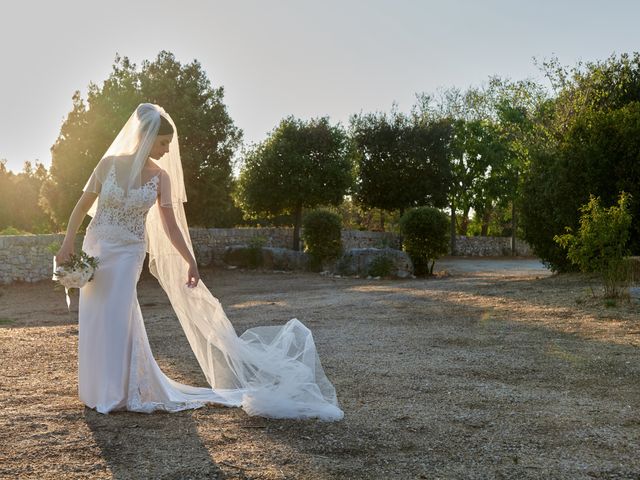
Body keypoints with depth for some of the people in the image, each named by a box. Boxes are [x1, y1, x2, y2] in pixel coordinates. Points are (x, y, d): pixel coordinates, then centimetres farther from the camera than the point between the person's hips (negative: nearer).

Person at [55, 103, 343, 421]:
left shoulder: (160, 177, -5)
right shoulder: (109, 164, -6)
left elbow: (171, 224, 1)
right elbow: (83, 205, 0)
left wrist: (190, 261, 1)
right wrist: (68, 242, -7)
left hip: (127, 255, -1)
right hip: (94, 250, 1)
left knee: (114, 320, -5)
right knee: (94, 321, 8)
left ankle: (117, 393, 10)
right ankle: (98, 389, 26)